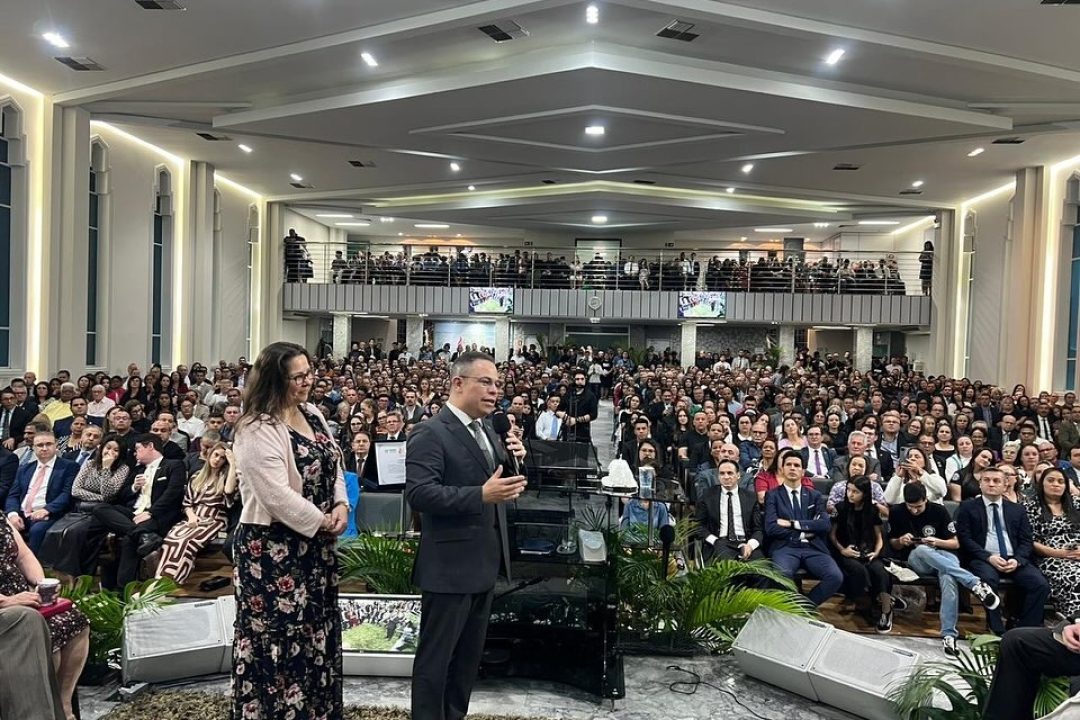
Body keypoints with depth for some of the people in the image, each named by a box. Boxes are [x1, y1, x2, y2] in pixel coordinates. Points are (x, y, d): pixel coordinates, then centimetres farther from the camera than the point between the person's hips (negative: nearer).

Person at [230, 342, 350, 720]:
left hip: (316, 544, 8)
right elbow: (276, 496, -22)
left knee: (316, 631, 16)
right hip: (273, 548, -8)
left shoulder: (312, 414, 8)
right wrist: (322, 522, -13)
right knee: (279, 637, 3)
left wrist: (341, 505, -4)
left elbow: (334, 465, 13)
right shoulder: (257, 430, -18)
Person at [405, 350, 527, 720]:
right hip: (450, 565, -9)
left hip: (484, 562, 9)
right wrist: (481, 495, -33)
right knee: (436, 655, 6)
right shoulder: (430, 433, -16)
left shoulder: (487, 432, 11)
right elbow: (419, 493, -26)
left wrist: (514, 460, -5)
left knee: (470, 653, 21)